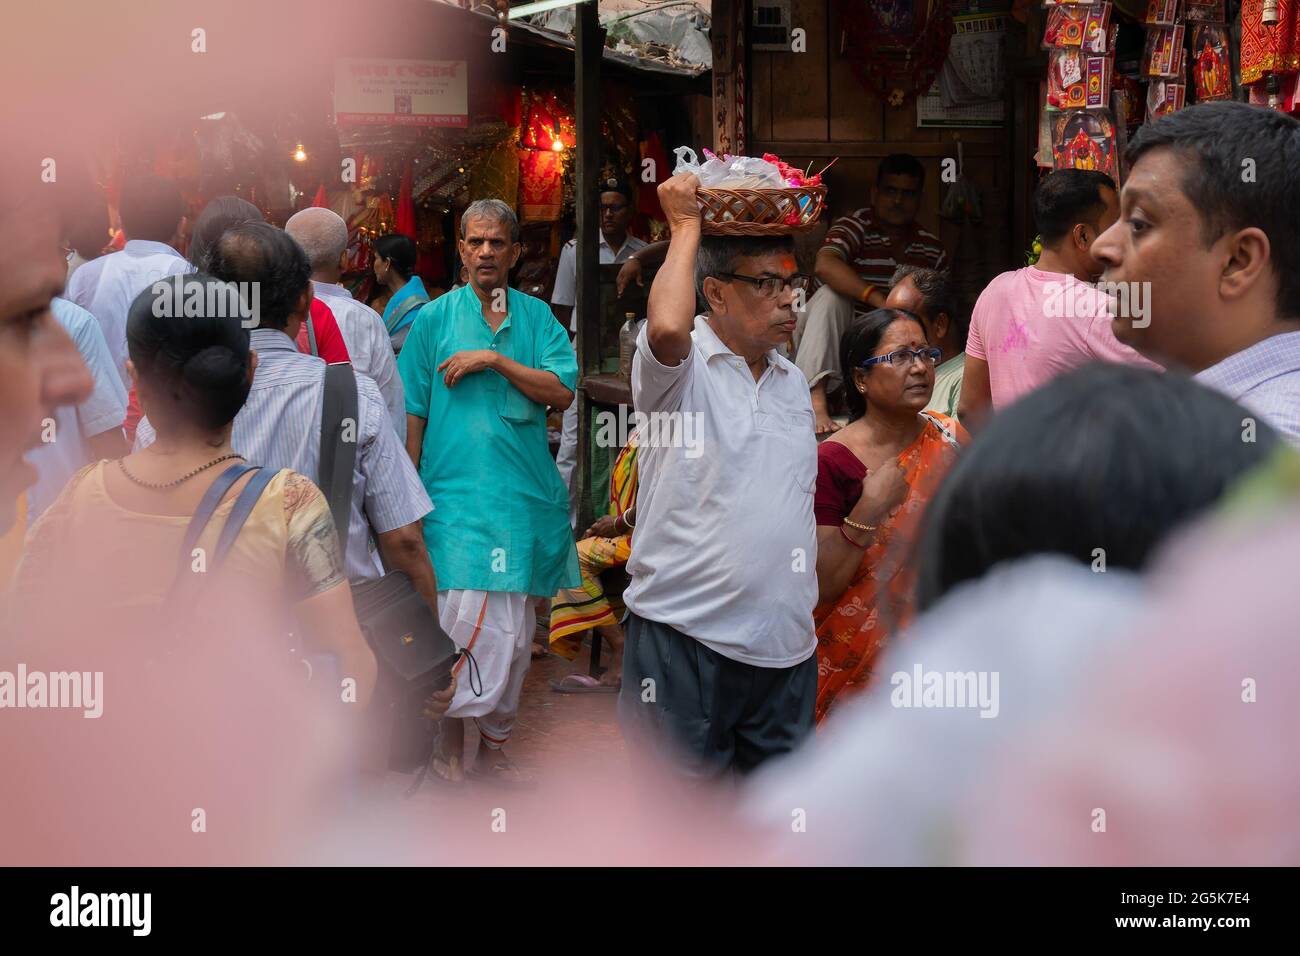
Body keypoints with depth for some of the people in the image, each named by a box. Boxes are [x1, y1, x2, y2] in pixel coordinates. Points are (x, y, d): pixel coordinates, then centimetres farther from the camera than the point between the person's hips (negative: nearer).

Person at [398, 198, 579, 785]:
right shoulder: (434, 318, 5)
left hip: (526, 493, 3)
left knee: (515, 631, 9)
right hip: (455, 492, -3)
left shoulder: (537, 317, 9)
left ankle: (493, 747, 22)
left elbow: (563, 391, -3)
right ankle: (451, 747, 2)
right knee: (467, 620, -13)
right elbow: (413, 413, 4)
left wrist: (496, 360, -11)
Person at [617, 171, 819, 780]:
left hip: (786, 648, 7)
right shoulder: (683, 369, -7)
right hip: (684, 637, -7)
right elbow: (666, 325, -32)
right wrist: (686, 227, -16)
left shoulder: (793, 382, 16)